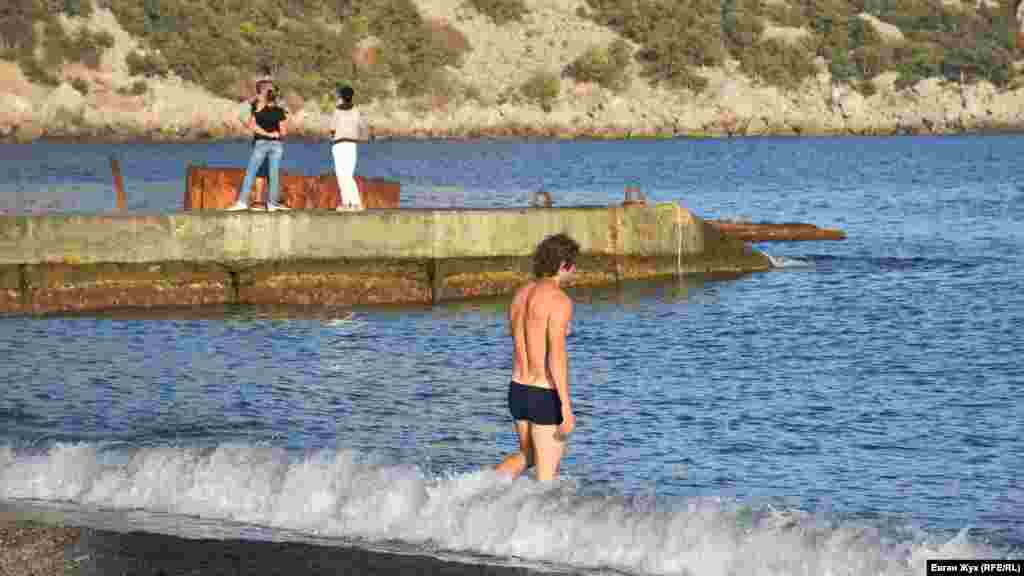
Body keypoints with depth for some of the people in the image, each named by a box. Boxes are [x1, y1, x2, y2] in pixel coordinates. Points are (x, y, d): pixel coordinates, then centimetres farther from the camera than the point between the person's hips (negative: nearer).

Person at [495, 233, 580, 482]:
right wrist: (566, 408, -27)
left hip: (517, 389, 8)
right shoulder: (559, 300, -18)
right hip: (546, 398, -8)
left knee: (527, 456, 28)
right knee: (548, 475, 5)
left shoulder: (521, 294, 9)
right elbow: (557, 355, -26)